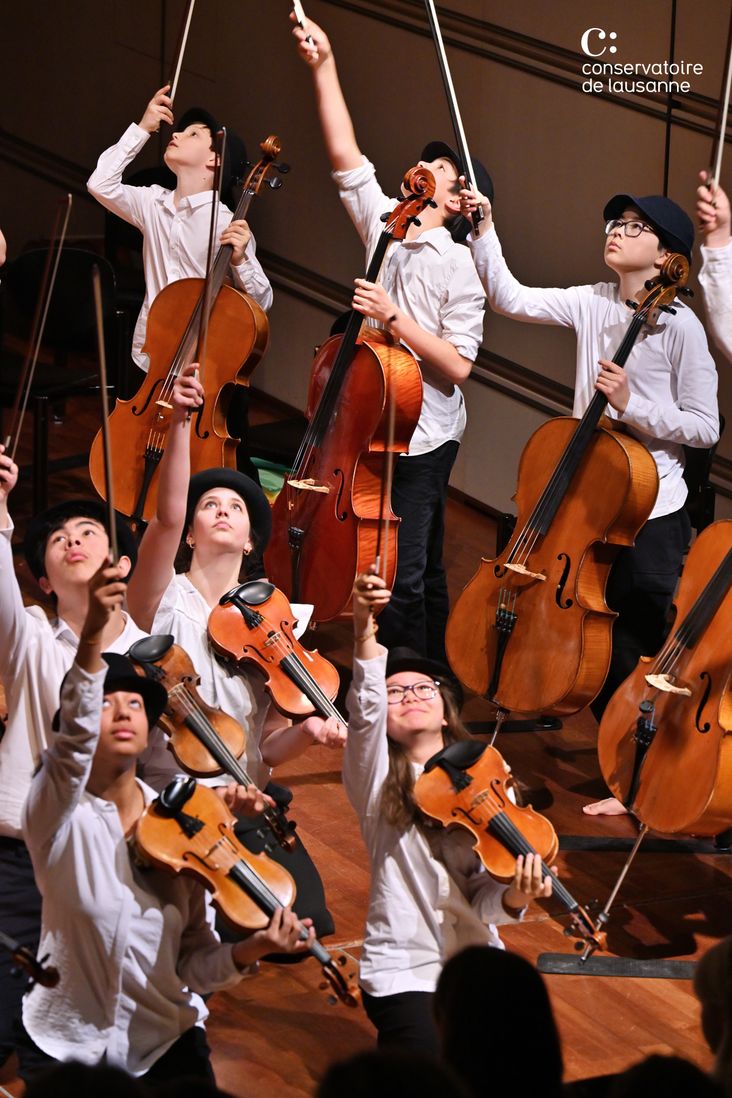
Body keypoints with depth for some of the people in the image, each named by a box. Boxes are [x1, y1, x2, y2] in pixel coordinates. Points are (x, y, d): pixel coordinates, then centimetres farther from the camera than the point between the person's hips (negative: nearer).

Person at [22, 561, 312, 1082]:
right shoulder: (59, 814, -9)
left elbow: (192, 962, 2)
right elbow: (75, 737, -30)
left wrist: (247, 952, -20)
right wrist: (92, 635, -46)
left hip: (165, 1040, 3)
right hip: (69, 1045, -3)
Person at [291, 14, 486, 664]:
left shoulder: (459, 267, -11)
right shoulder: (386, 227, 5)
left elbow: (457, 367, -15)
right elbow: (344, 154, 3)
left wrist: (394, 318, -22)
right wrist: (324, 67, -1)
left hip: (423, 441, -6)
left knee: (404, 579, -6)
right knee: (420, 572, 13)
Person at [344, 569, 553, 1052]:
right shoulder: (376, 780, -1)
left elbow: (481, 900, -1)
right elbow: (365, 711, -22)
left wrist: (511, 898, -23)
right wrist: (365, 631, -36)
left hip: (478, 963, 4)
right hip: (404, 970, -3)